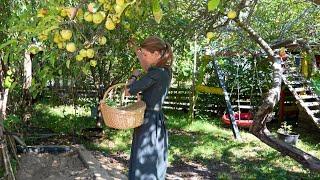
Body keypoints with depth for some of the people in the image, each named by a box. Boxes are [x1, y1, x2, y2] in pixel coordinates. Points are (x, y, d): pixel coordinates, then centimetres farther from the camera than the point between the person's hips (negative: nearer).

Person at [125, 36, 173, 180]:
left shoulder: (156, 73, -20)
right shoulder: (166, 71, 6)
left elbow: (128, 91, -17)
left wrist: (134, 76, 0)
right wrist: (138, 52, 28)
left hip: (148, 122, -9)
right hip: (156, 120, 9)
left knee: (145, 168, 2)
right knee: (154, 165, 18)